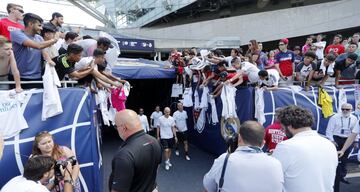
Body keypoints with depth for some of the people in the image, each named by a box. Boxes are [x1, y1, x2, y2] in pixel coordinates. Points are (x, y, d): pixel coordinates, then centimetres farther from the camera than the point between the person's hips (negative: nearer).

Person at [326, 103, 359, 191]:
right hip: (336, 139, -4)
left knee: (344, 159, 15)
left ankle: (342, 176, 30)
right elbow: (329, 130, -7)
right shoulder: (335, 117, -9)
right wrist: (331, 140, -13)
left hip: (347, 140, 4)